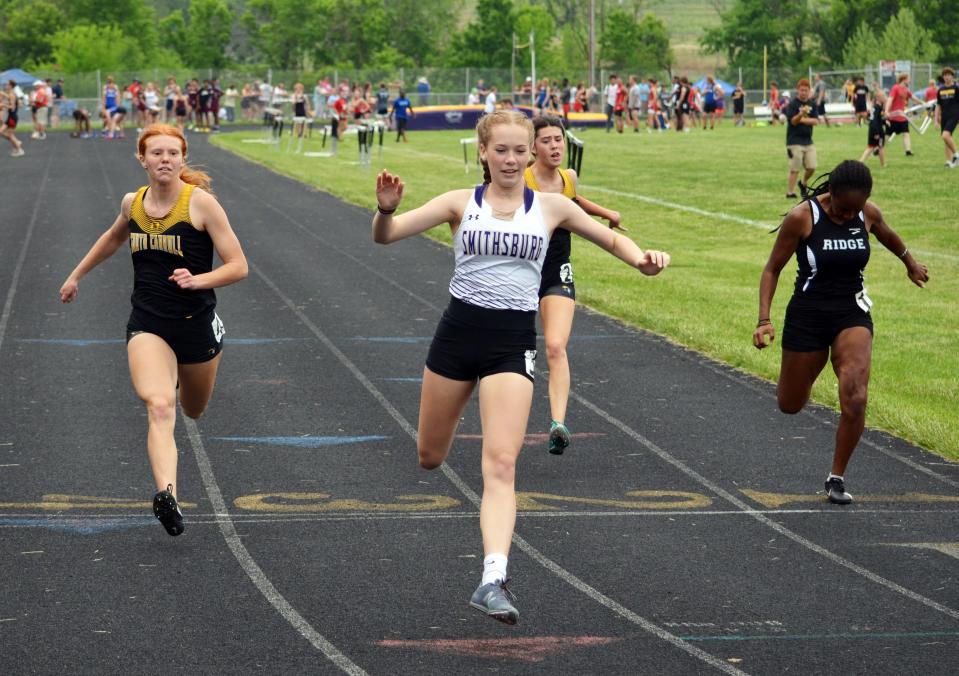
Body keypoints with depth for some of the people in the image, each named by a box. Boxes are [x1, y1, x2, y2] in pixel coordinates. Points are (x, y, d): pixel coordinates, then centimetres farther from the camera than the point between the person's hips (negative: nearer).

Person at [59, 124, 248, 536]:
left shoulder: (200, 202, -11)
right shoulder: (133, 203, 2)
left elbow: (238, 266, -10)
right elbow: (114, 238, 26)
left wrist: (198, 280, -27)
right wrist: (77, 275, 33)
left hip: (196, 324, -1)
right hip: (147, 325, 1)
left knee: (194, 410, 21)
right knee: (160, 406, -24)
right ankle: (167, 495, -39)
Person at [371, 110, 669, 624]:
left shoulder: (550, 207, 4)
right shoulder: (461, 203, 2)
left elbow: (610, 238, 15)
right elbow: (386, 235, -4)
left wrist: (641, 259, -7)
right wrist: (386, 209, -27)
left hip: (513, 341, -1)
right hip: (458, 331, 1)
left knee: (500, 464, -16)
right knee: (430, 457, 15)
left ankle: (493, 580, -22)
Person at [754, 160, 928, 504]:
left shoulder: (868, 214, -6)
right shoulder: (802, 217, -16)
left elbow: (886, 234, 20)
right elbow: (772, 269, -8)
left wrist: (910, 262, 39)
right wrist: (764, 319, -18)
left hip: (852, 314, 2)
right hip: (807, 316, -1)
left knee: (855, 400, -19)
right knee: (789, 405, 10)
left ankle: (837, 477, -2)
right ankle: (789, 379, 50)